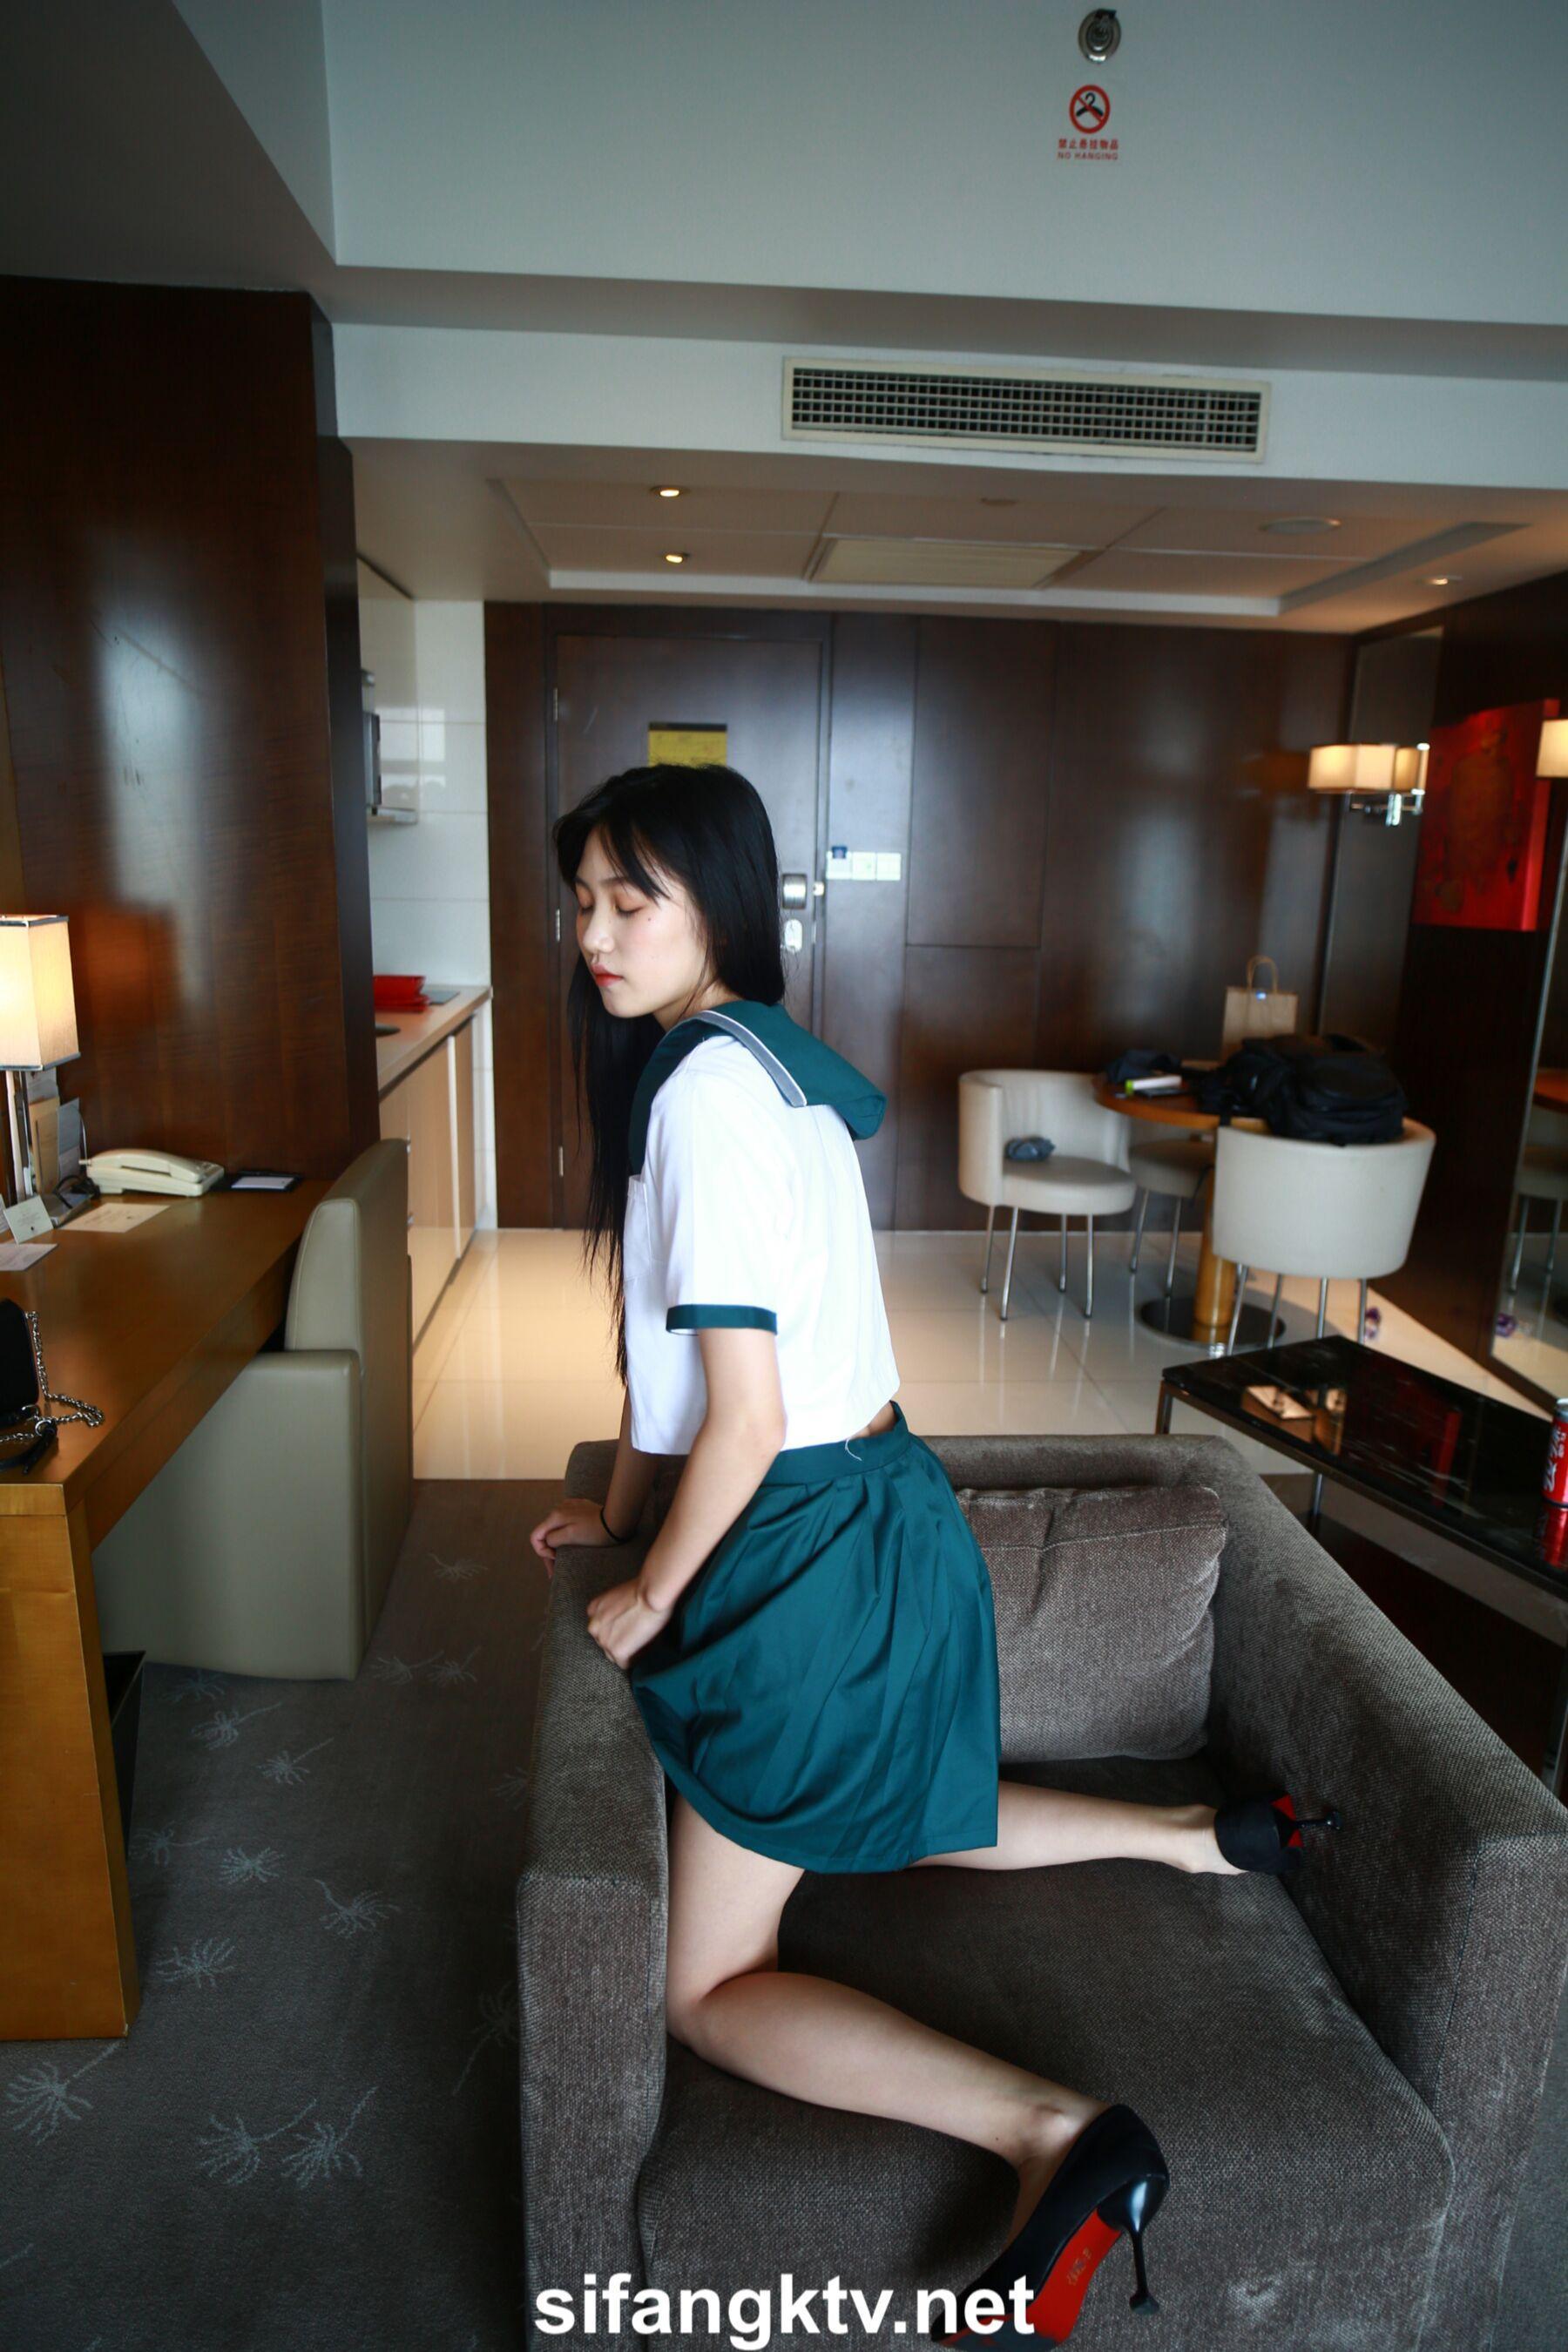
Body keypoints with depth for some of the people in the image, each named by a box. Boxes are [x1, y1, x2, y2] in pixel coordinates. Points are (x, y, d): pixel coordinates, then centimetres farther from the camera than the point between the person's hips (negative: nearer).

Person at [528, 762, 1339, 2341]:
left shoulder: (708, 1083, -22)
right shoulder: (759, 1050, 9)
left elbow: (746, 1415, -23)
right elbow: (668, 1326, 15)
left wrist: (652, 1599, -9)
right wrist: (618, 1505, 20)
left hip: (817, 1549, -10)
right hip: (878, 1505, 10)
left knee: (710, 1987, 5)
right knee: (878, 1821, 34)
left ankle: (1054, 2134, -8)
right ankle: (1200, 1840, 38)